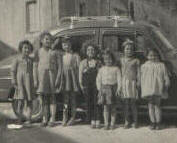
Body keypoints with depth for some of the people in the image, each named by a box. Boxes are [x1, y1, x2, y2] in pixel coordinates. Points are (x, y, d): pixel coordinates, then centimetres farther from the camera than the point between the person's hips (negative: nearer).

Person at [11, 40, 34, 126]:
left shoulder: (30, 60, 10)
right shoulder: (18, 59, -1)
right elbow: (13, 71, 0)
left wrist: (33, 83, 12)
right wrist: (14, 82, -7)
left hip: (29, 82, 4)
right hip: (20, 82, -4)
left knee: (29, 101, 4)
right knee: (21, 101, -4)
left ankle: (29, 120, 10)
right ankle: (19, 120, 6)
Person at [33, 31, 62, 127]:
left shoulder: (54, 52, 4)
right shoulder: (38, 52, 8)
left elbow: (59, 66, 0)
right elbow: (35, 66, 5)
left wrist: (58, 78, -9)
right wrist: (35, 80, -3)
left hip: (52, 75, -1)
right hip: (41, 76, 2)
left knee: (52, 98, 2)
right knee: (44, 99, 7)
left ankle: (52, 119, 7)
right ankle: (44, 119, 13)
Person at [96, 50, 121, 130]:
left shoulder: (116, 69, 3)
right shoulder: (101, 69, 9)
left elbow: (119, 79, -1)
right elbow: (98, 79, 7)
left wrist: (118, 89, -10)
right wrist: (99, 89, -2)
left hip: (113, 88, -1)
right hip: (104, 88, 1)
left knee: (113, 107, 4)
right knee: (105, 107, 1)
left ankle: (112, 124, 14)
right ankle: (106, 124, 8)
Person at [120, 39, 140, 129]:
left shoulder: (136, 61, 7)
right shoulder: (121, 60, 12)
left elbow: (138, 72, 6)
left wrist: (138, 82, -3)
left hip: (132, 83, -2)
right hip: (124, 83, 2)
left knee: (133, 103, -1)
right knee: (126, 103, 3)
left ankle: (135, 122, 10)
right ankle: (127, 122, 10)